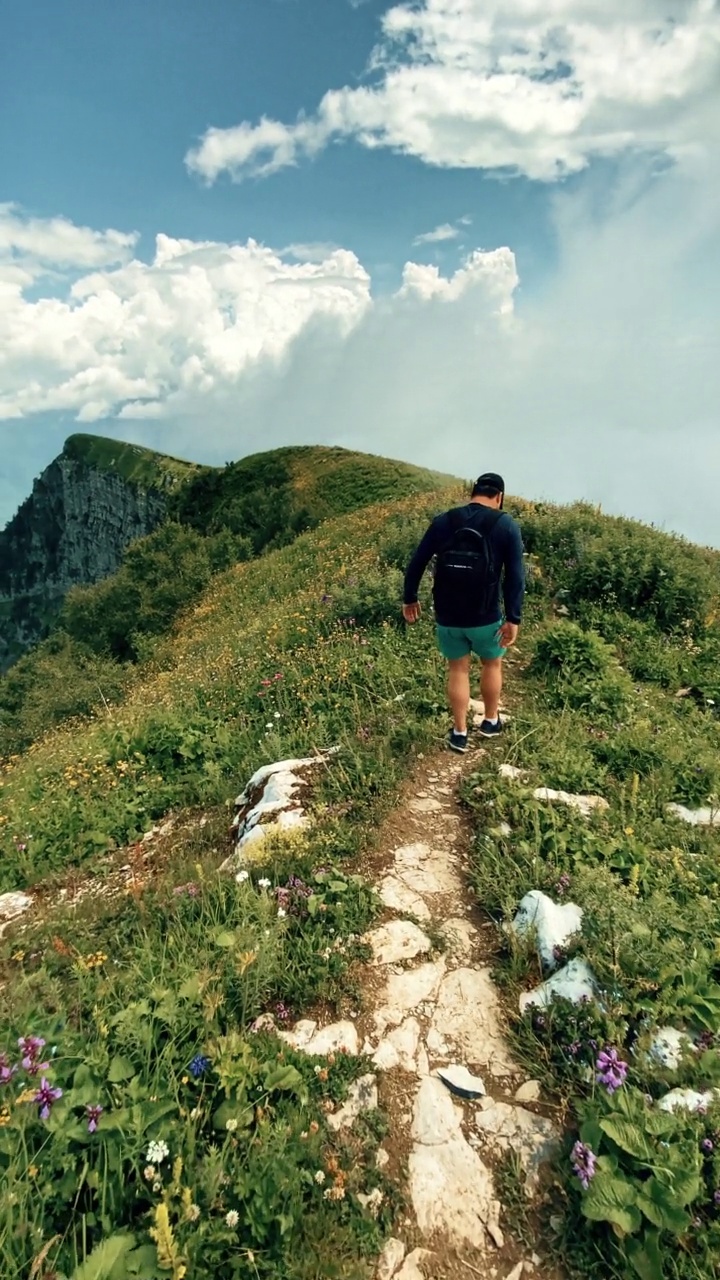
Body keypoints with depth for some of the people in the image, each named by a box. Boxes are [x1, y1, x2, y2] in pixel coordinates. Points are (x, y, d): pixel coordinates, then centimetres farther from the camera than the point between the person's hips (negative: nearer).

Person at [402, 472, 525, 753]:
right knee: (492, 664, 23)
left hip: (447, 616, 2)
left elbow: (416, 564, 1)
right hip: (485, 617, -1)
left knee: (457, 670, 18)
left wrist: (409, 599, 13)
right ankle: (491, 721, 38)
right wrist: (513, 619, -9)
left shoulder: (443, 521, 0)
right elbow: (515, 576, -11)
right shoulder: (506, 526, -6)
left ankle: (459, 733, 26)